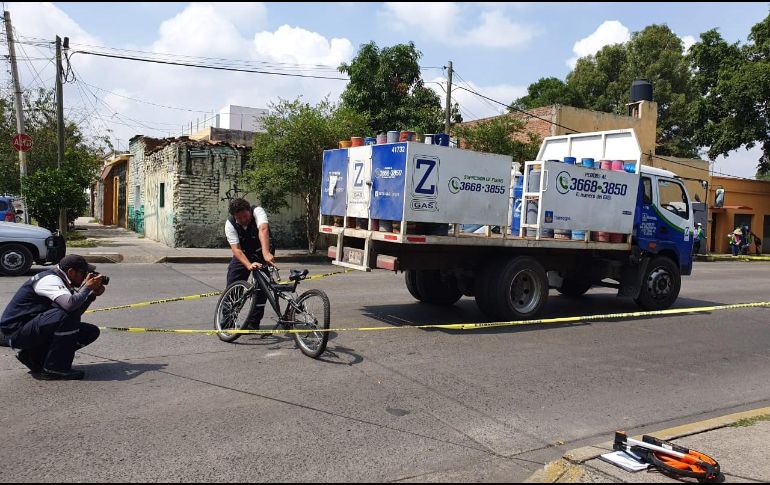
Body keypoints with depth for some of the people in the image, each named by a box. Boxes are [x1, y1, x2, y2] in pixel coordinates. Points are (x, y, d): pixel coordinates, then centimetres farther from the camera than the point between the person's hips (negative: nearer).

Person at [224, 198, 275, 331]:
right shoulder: (230, 225, -22)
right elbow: (236, 249, -29)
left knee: (262, 286, -11)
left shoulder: (257, 211, -28)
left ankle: (253, 323, -1)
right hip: (243, 254, 2)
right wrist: (249, 265, -47)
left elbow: (263, 230, -46)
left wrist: (266, 253, -62)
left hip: (261, 253, -2)